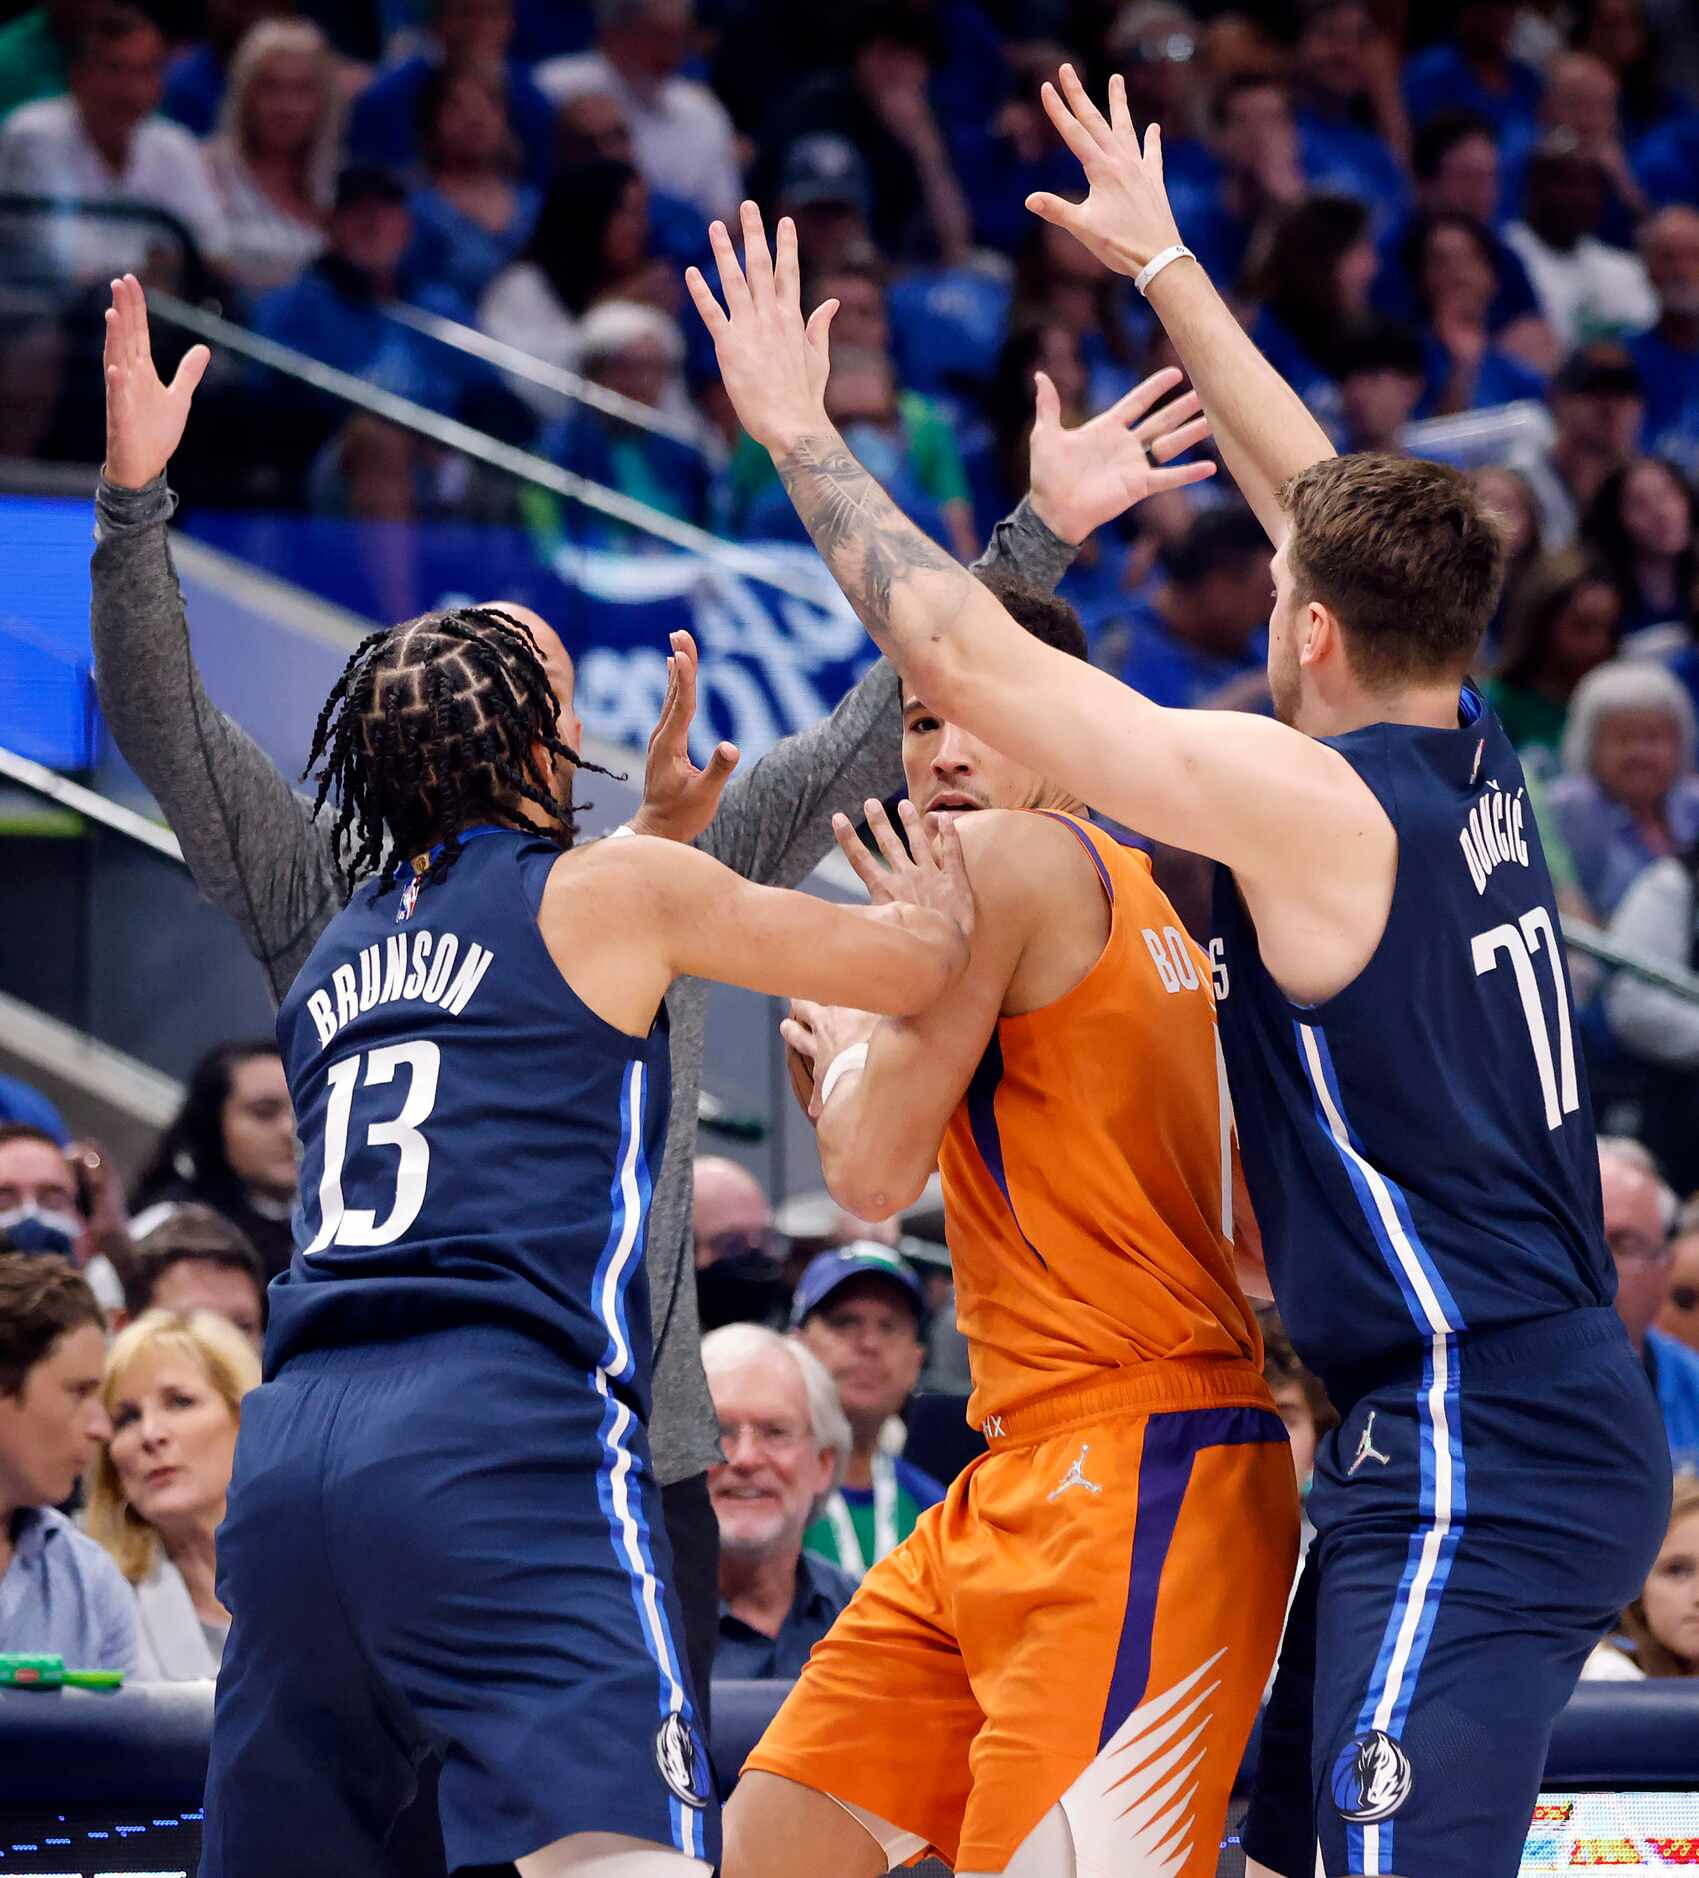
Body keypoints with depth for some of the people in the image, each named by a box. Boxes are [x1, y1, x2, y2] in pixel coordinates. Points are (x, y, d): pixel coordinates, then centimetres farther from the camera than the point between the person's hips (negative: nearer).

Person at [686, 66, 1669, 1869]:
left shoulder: (1309, 802, -14)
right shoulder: (1469, 763, 9)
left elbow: (962, 655, -12)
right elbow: (1318, 494, 24)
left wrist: (800, 436, 0)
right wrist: (1162, 264, 33)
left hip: (1476, 1472, -10)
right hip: (1563, 1431, 10)